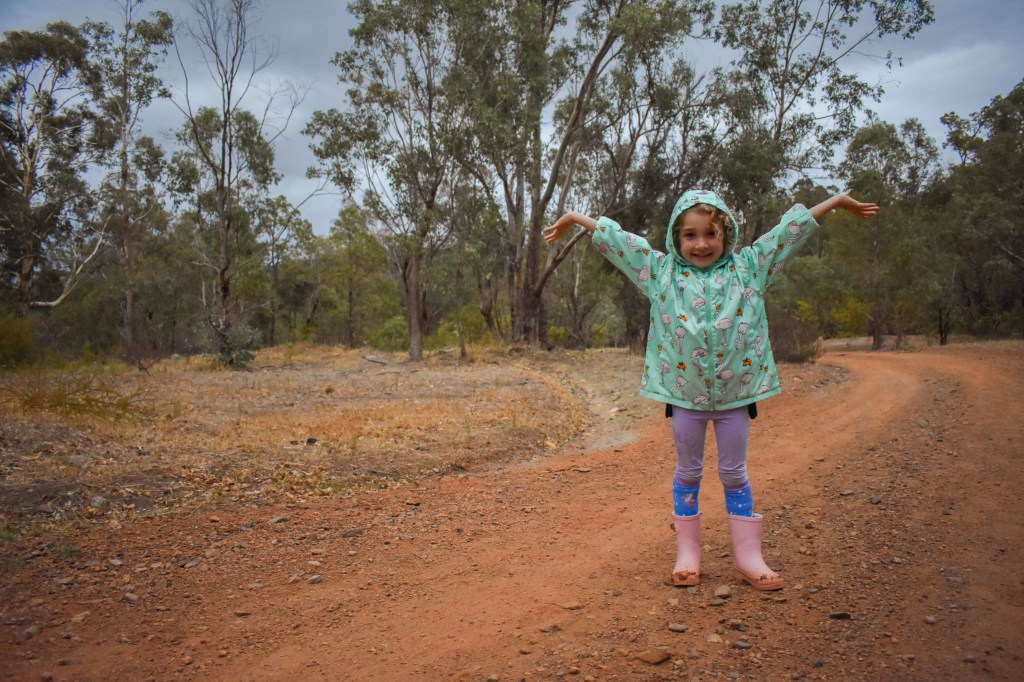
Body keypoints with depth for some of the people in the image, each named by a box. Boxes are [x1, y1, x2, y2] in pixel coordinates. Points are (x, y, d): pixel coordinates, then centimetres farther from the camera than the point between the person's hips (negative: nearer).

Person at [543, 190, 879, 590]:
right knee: (687, 471, 12)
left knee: (734, 473, 10)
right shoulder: (662, 272, 1)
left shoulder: (748, 268, 2)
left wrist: (838, 201, 10)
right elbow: (613, 238, 3)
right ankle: (687, 552, 22)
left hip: (736, 391, 1)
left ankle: (747, 555, 19)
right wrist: (575, 218, 5)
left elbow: (793, 228, 7)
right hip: (683, 391, 0)